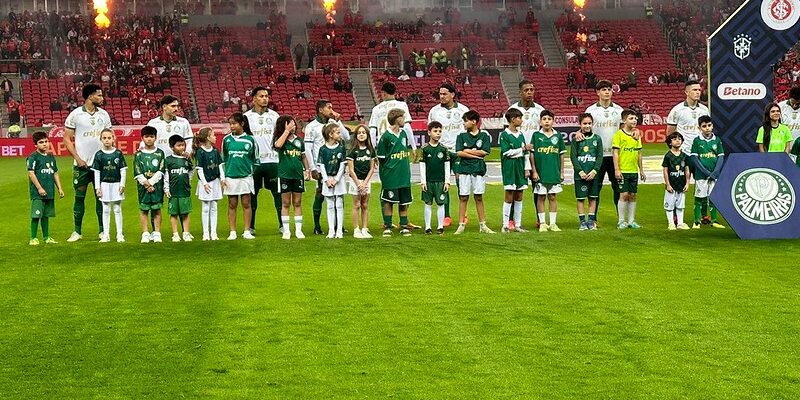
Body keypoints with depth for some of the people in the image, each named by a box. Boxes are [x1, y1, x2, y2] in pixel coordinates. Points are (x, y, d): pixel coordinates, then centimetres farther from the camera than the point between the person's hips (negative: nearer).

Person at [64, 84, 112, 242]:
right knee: (79, 197, 2)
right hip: (82, 164, -3)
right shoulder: (75, 115, -3)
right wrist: (78, 159, -9)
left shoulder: (104, 114, 8)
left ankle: (102, 231, 11)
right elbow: (67, 139, -2)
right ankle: (77, 232, 10)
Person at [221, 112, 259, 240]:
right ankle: (232, 232, 8)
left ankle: (247, 232, 5)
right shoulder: (227, 139, 5)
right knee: (232, 205, 4)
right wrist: (222, 177, 6)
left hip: (246, 176, -1)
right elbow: (222, 160, 10)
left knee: (246, 204, 1)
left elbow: (255, 159, 10)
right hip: (230, 177, 1)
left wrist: (252, 170, 6)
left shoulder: (249, 139, 1)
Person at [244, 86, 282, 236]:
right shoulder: (247, 116, 3)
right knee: (252, 194, 5)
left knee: (278, 192, 1)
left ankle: (282, 224, 6)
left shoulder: (274, 115, 7)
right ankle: (251, 226, 11)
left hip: (272, 160, 1)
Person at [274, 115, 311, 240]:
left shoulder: (299, 140, 9)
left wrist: (307, 170, 8)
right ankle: (286, 230, 7)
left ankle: (298, 230, 11)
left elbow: (304, 157, 17)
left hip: (298, 175, 3)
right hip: (284, 175, -3)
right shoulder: (280, 139, -2)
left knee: (297, 203, 7)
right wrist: (287, 131, -20)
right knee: (285, 204, 2)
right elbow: (278, 145, -26)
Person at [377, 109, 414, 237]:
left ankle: (404, 226, 17)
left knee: (404, 202, 9)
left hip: (404, 175, 6)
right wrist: (387, 170, -2)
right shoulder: (386, 136, -11)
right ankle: (387, 227, 10)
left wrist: (405, 167, 15)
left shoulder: (403, 134, 8)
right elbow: (381, 156, -6)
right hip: (390, 177, -6)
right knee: (388, 202, 3)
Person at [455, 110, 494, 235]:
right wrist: (475, 153, -8)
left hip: (479, 170, 0)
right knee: (463, 198, 1)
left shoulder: (484, 135, 3)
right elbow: (459, 153, -5)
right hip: (464, 169, 1)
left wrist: (468, 151, -5)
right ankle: (461, 225, 3)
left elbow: (485, 152, -8)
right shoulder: (462, 136, 6)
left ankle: (482, 225, 10)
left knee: (479, 198, 5)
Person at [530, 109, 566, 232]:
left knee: (552, 197, 6)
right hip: (540, 172, -1)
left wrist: (561, 172, 7)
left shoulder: (558, 136, 4)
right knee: (541, 197, 4)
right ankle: (542, 223, 11)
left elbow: (561, 154, 9)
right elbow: (532, 154, 0)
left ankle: (553, 223, 12)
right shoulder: (536, 135, 0)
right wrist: (534, 171, -4)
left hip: (554, 172, 1)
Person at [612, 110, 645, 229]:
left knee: (633, 195, 8)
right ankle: (622, 221, 2)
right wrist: (616, 170, -14)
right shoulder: (619, 134, -6)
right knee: (624, 195, -6)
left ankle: (631, 221, 14)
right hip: (623, 171, -6)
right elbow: (615, 153, -9)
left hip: (634, 171, 6)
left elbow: (639, 154, 17)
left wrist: (641, 170, 16)